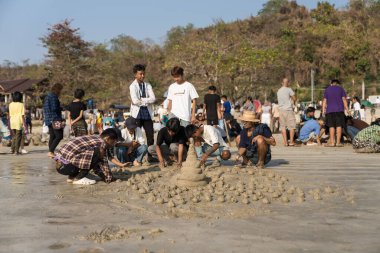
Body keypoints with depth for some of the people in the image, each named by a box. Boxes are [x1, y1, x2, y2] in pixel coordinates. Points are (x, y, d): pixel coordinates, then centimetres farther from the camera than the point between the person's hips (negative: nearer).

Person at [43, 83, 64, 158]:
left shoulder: (48, 96, 18)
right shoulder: (53, 97, -13)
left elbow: (45, 109, 22)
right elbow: (54, 109, -19)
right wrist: (61, 108, -7)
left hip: (49, 119, 10)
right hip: (54, 119, -10)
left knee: (52, 136, 12)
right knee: (59, 136, -10)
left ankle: (51, 152, 13)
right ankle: (51, 151, -14)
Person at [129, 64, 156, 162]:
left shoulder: (148, 85, 12)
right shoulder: (133, 86, -1)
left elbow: (153, 99, -2)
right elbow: (135, 101, -15)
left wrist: (142, 100, -11)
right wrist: (147, 101, -5)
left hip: (147, 113, 4)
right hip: (137, 113, -4)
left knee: (150, 135, 2)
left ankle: (150, 156, 10)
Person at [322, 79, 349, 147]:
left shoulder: (327, 89, 15)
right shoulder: (340, 89, 12)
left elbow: (324, 101, 9)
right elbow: (344, 99, 5)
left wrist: (323, 110, 7)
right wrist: (347, 109, 5)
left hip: (330, 110, 1)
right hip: (339, 110, -1)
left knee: (331, 126, 2)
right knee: (339, 125, -2)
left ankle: (332, 142, -3)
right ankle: (338, 142, -6)